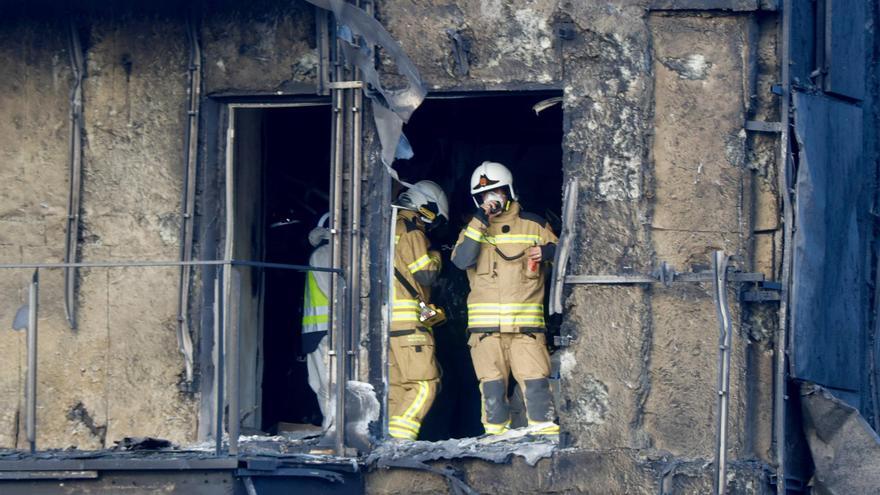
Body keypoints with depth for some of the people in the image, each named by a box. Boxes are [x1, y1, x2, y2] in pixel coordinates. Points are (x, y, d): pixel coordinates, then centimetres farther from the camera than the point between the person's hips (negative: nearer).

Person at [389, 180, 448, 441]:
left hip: (381, 319, 9)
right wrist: (435, 257, 9)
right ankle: (398, 439, -21)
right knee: (425, 384, -9)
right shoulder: (410, 231, -7)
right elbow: (426, 275, -10)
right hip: (406, 321, -9)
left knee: (395, 386, 10)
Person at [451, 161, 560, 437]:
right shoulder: (473, 229, 14)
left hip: (526, 319, -1)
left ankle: (543, 424, -5)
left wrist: (549, 251, -9)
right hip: (485, 322, 1)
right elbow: (462, 260, -5)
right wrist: (480, 221, -9)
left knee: (535, 374, -10)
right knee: (492, 379, 0)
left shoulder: (533, 226, 12)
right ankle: (496, 428, 7)